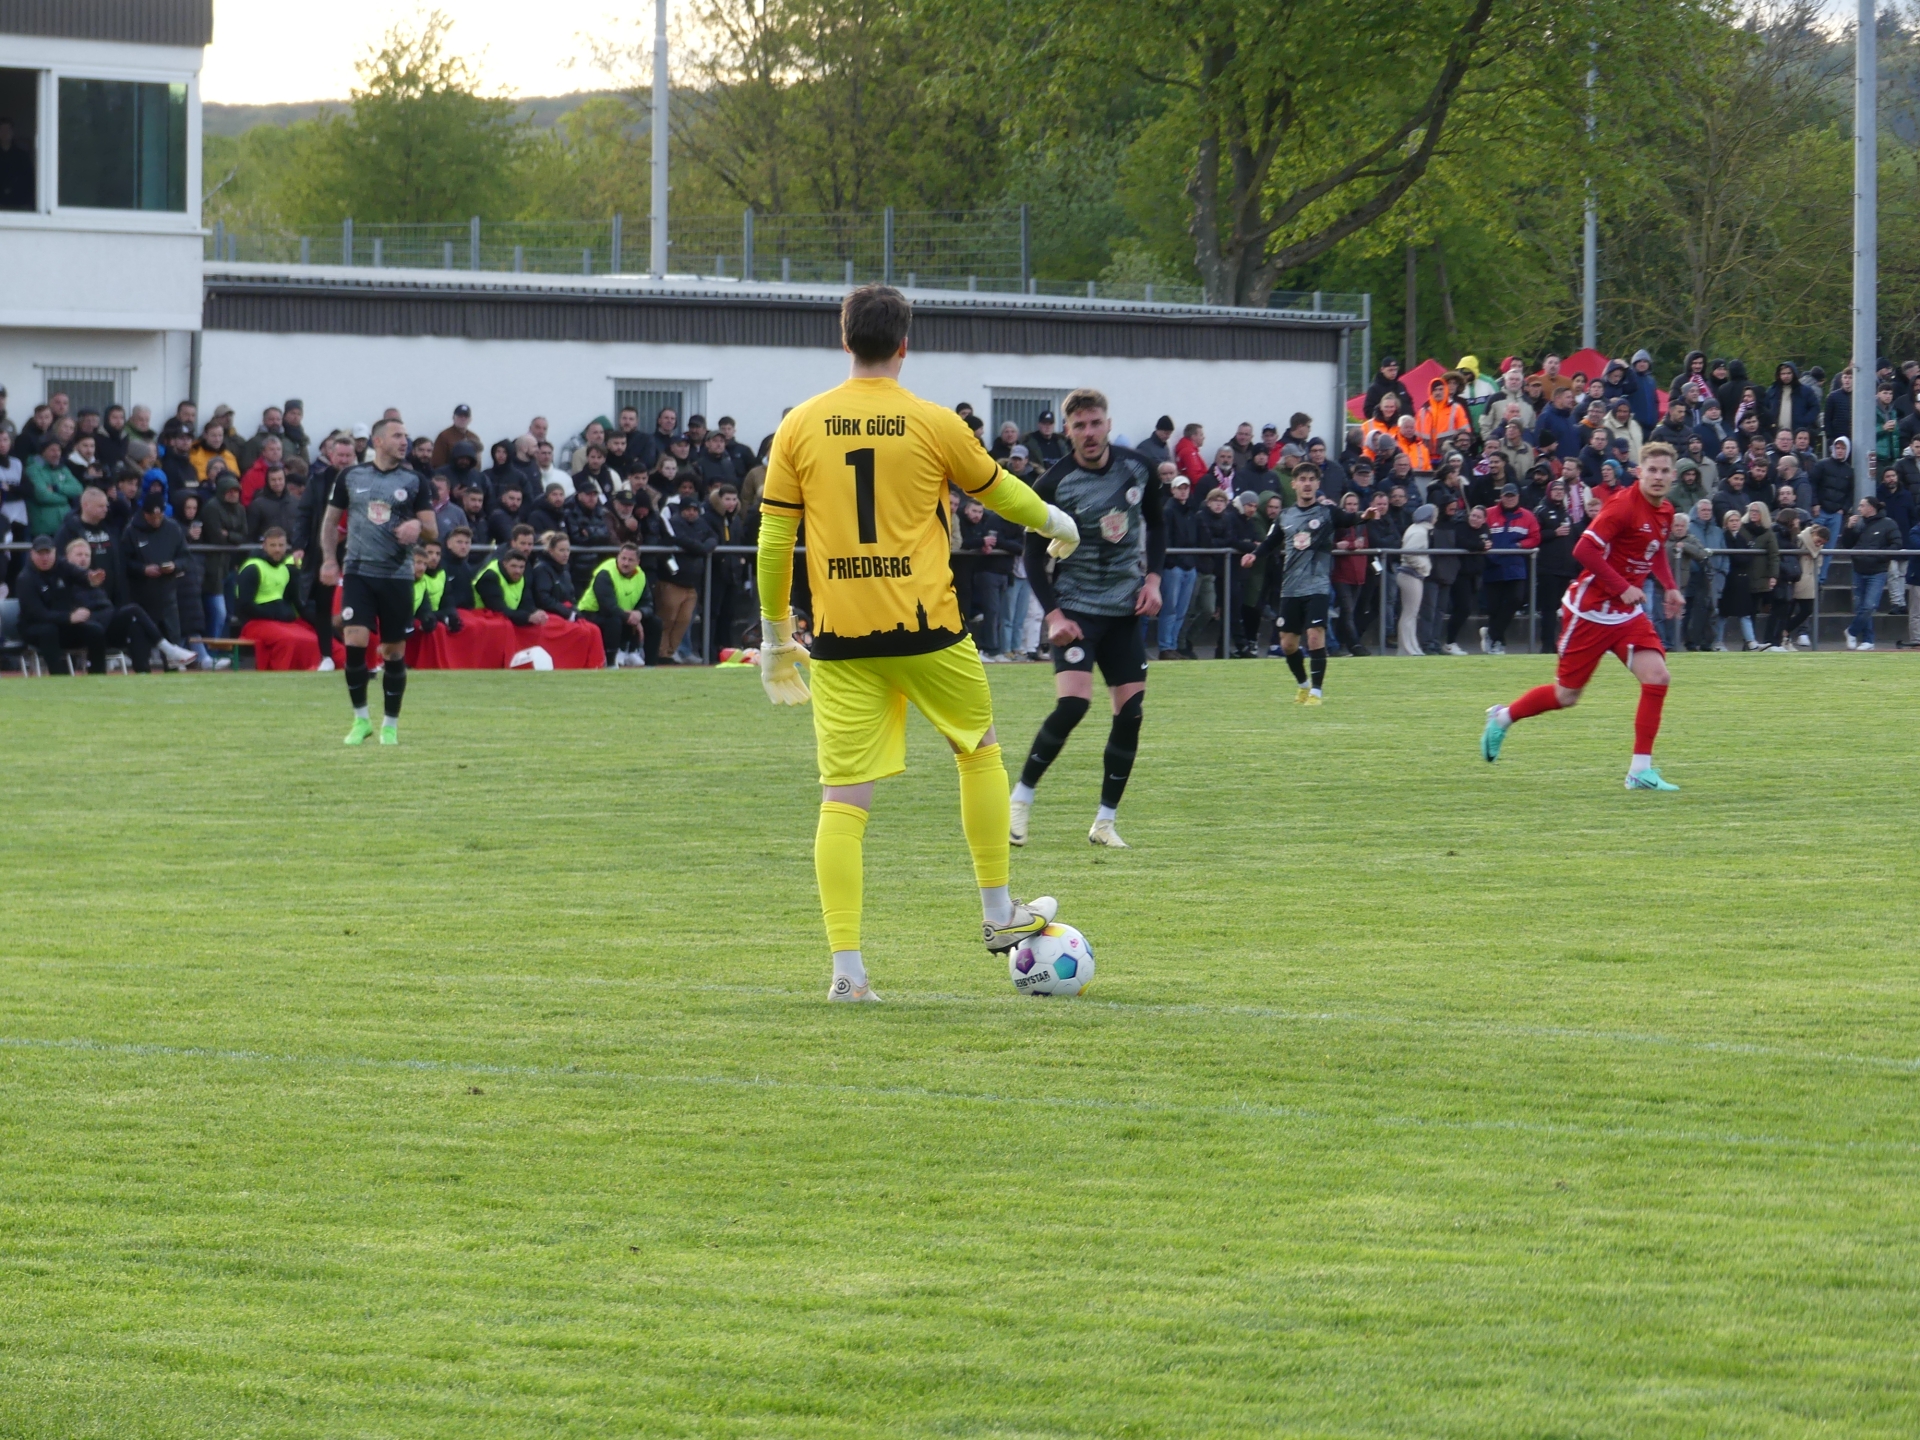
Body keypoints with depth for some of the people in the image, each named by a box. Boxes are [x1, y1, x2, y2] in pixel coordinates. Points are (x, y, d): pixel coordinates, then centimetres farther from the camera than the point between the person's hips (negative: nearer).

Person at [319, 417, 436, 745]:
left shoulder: (414, 481, 4)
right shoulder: (350, 477, 5)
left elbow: (432, 530, 5)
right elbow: (331, 519, 13)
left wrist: (418, 526, -18)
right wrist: (329, 559, 1)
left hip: (398, 575, 1)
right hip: (358, 571, 0)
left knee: (394, 651, 3)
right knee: (354, 641, -15)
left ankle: (390, 725, 16)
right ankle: (360, 719, -1)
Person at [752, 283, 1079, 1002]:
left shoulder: (800, 426, 2)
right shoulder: (933, 423, -3)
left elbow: (773, 539, 4)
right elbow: (997, 489, 14)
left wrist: (776, 633, 14)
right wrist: (1054, 522, 35)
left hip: (839, 638, 1)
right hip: (924, 625, -1)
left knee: (843, 797, 0)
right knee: (979, 749, 22)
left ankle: (846, 966, -7)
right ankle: (999, 914, 29)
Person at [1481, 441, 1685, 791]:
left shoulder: (1666, 512, 4)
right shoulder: (1624, 505, -21)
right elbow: (1584, 550, -26)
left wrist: (1669, 586, 11)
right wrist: (1622, 587, -26)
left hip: (1628, 612, 7)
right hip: (1590, 610, -7)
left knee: (1657, 677, -12)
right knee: (1566, 695, 5)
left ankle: (1641, 770, -5)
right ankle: (1502, 718, 33)